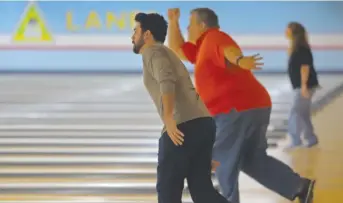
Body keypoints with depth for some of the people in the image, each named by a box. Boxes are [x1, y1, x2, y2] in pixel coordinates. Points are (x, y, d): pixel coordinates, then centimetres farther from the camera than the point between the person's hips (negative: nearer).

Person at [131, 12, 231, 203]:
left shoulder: (153, 52, 1)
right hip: (202, 123, 9)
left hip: (184, 126, -9)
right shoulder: (167, 54, 30)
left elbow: (167, 81, -19)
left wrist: (168, 118, -30)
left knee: (168, 188, 4)